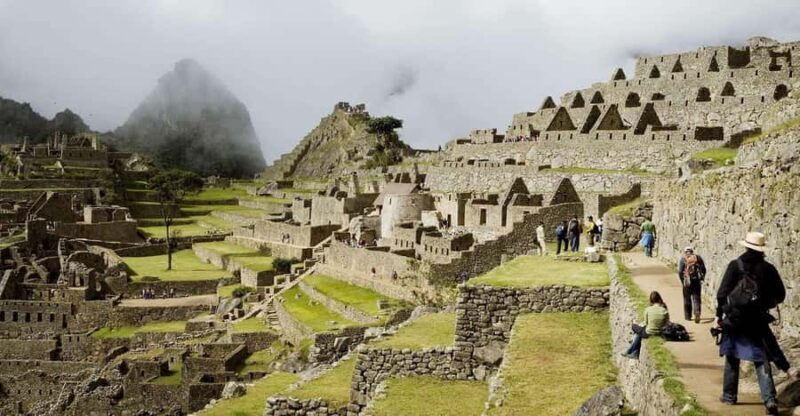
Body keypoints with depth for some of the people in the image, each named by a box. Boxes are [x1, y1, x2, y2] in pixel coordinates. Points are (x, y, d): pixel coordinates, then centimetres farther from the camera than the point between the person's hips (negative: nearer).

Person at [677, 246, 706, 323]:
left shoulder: (682, 259, 0)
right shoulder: (698, 258, 6)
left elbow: (680, 272, -6)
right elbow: (703, 270, 5)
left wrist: (682, 281, 5)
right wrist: (701, 279, 16)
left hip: (687, 281, -1)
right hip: (697, 281, 1)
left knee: (687, 299, 11)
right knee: (696, 298, 4)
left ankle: (688, 316, 18)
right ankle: (697, 311, -20)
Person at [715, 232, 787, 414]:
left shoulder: (735, 266, -8)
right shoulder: (768, 269, -2)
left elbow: (722, 293, -11)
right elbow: (780, 295, 4)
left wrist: (719, 314, 0)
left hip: (734, 319, -1)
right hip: (758, 321, 1)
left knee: (732, 358, 15)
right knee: (761, 360, 5)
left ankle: (729, 396, 22)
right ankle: (770, 399, -9)